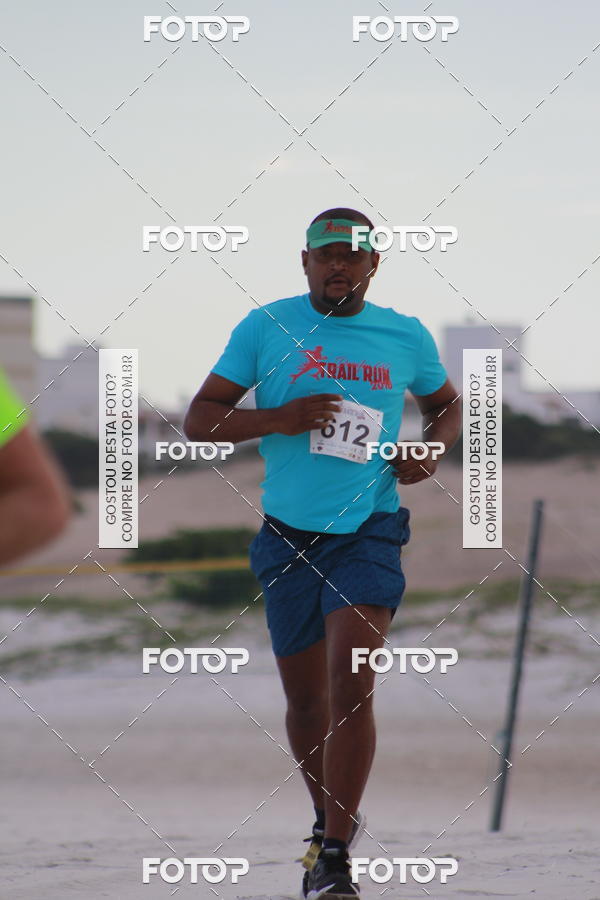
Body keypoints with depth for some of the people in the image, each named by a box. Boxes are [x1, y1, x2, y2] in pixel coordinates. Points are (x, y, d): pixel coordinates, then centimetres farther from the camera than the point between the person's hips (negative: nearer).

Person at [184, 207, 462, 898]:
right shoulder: (265, 328, 0)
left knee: (351, 685, -17)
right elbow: (198, 421, -1)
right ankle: (328, 819, 37)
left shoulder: (406, 337, 4)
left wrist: (432, 448, 0)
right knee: (306, 699, 11)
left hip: (371, 531, -1)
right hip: (288, 535, 1)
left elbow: (445, 404, 22)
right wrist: (278, 419, -18)